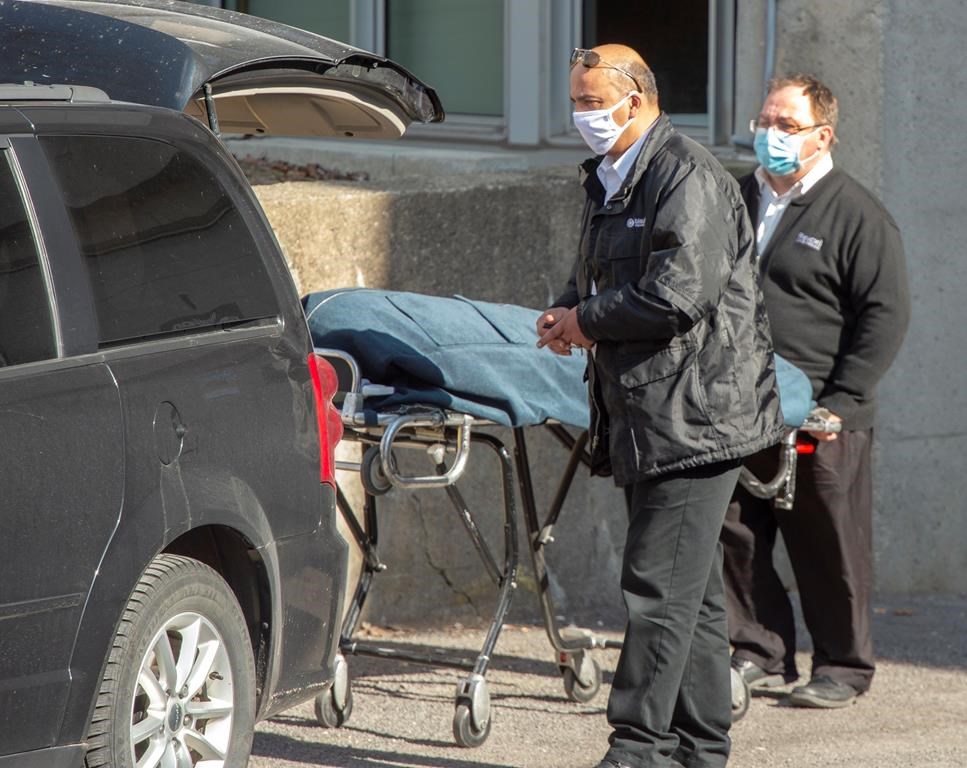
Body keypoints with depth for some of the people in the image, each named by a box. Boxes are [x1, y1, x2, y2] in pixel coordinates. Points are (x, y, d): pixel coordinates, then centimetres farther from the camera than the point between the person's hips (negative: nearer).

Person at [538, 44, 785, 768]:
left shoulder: (689, 178, -12)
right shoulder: (608, 181, 18)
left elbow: (679, 295, -22)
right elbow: (596, 279, 30)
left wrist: (589, 320, -10)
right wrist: (570, 312, 6)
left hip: (693, 411, -10)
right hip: (643, 414, 10)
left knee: (662, 588, -11)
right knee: (692, 590, 13)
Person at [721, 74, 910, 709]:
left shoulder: (857, 216, -3)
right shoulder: (738, 199, 15)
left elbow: (886, 316, -7)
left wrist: (840, 403, -13)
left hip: (822, 423, -5)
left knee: (830, 548, 0)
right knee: (738, 537, 5)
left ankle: (843, 668, 11)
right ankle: (759, 653, 16)